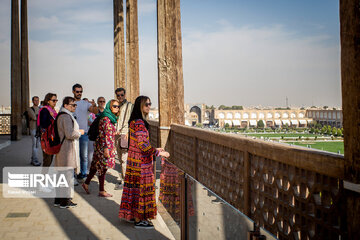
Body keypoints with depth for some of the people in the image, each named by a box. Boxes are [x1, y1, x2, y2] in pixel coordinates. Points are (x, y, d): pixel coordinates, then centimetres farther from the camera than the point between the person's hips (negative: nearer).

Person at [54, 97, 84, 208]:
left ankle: (58, 199, 25)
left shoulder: (61, 115, 16)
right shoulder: (66, 116, -17)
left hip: (62, 148, 10)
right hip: (68, 150, -10)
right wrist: (79, 132, -7)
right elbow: (70, 134, -23)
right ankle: (65, 201, 4)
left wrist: (76, 132, 17)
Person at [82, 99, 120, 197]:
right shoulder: (106, 118, -15)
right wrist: (106, 148, -23)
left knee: (97, 166, 15)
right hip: (104, 145, -9)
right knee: (103, 167, -3)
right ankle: (101, 191, 3)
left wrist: (112, 147, 23)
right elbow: (104, 135, -20)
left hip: (109, 146, 9)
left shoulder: (112, 118, 14)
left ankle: (86, 183, 26)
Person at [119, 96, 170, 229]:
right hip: (140, 162, -10)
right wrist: (158, 152, -16)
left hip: (134, 160, 10)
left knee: (135, 187, 16)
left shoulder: (135, 121, 12)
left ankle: (132, 215, 26)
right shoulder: (139, 123, -19)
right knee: (140, 188, -2)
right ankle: (138, 220, 7)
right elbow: (143, 145, -22)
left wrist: (154, 149, 17)